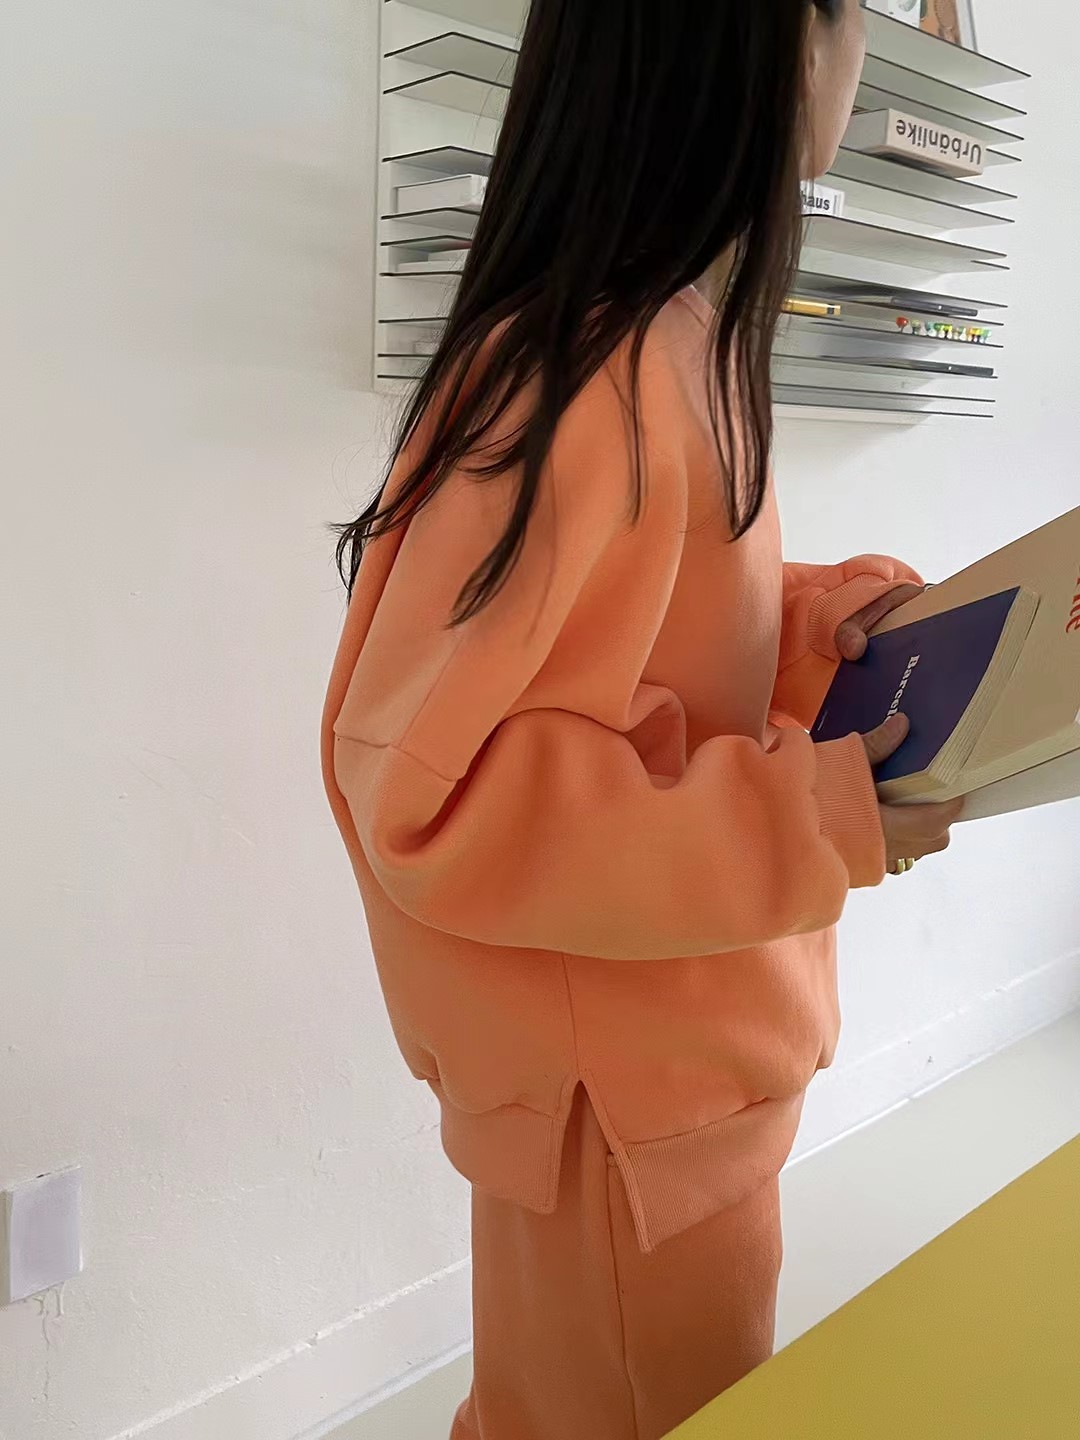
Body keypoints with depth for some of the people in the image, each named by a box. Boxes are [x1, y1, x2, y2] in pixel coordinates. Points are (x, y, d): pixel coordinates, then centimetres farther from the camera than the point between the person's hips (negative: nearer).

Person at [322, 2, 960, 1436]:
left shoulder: (681, 336, 3)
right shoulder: (578, 381, -26)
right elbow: (420, 785, -24)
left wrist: (820, 618, -3)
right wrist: (802, 823, -26)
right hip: (625, 1090, -8)